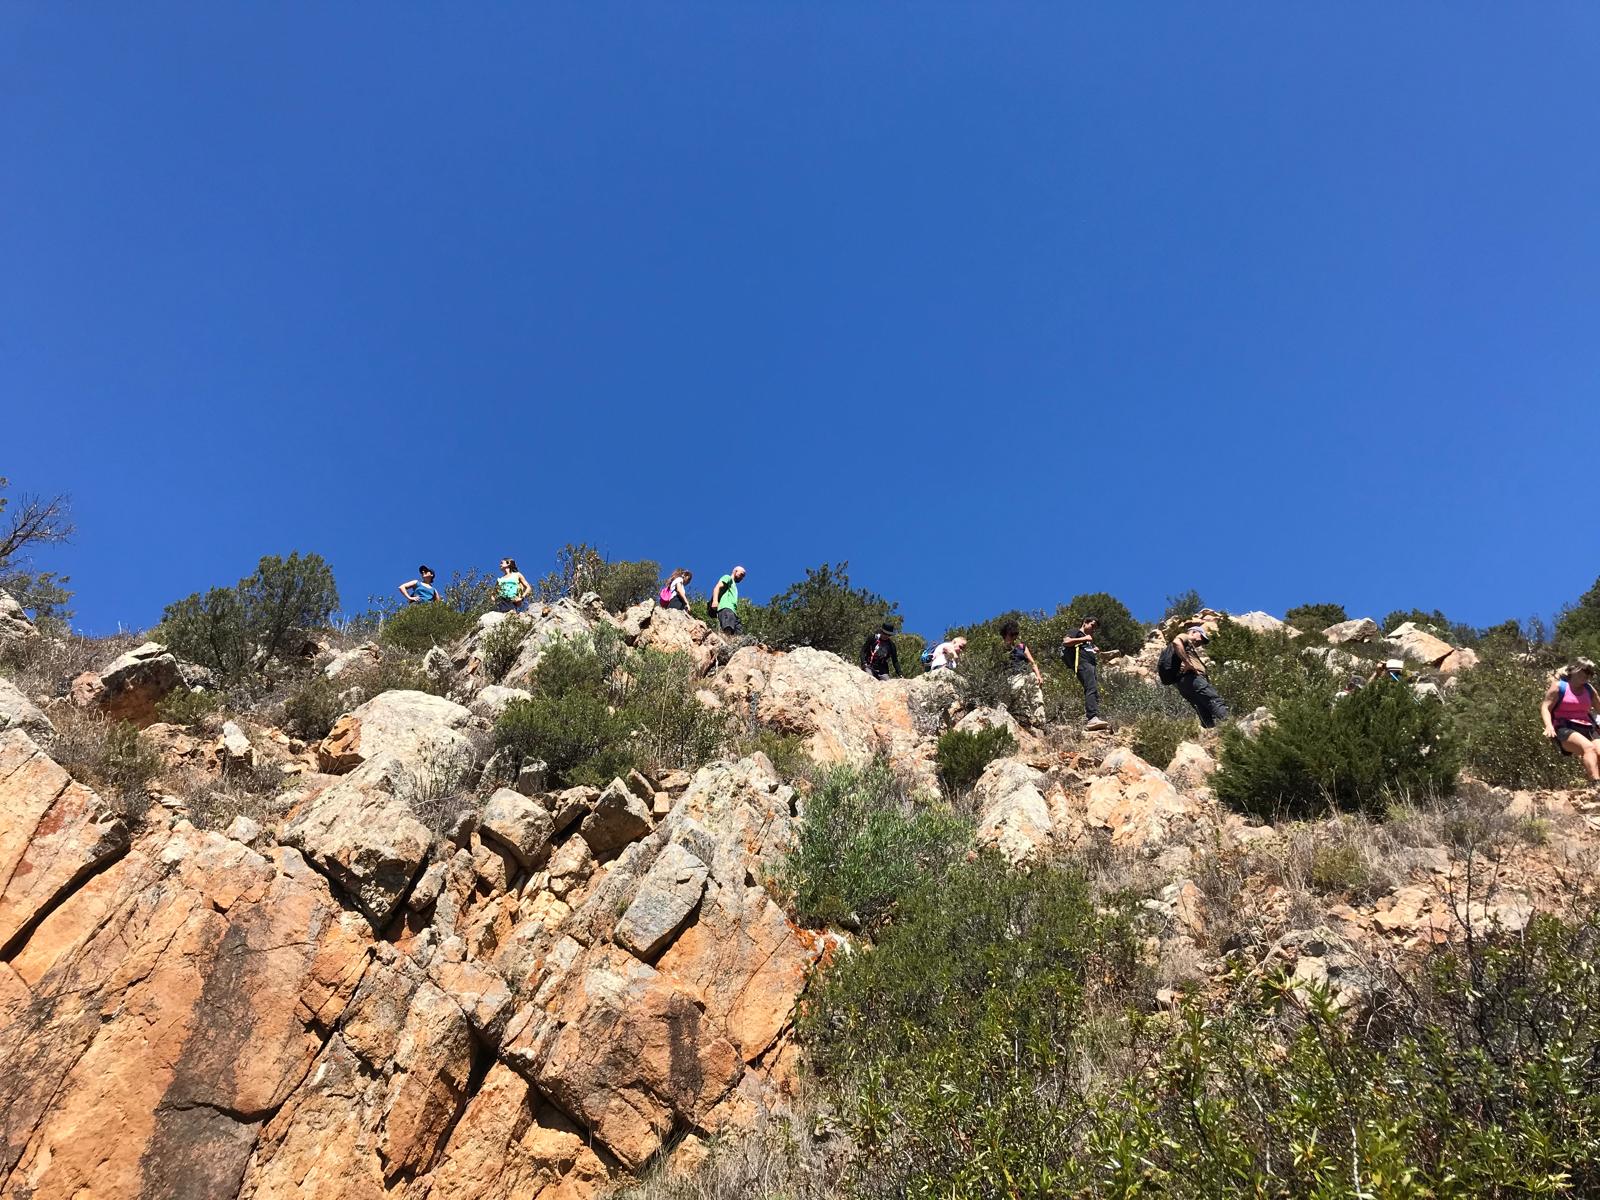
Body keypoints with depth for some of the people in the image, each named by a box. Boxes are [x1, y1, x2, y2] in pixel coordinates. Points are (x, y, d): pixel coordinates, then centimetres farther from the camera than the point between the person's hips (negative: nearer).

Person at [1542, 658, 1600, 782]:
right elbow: (1545, 707, -4)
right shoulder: (1559, 687, 3)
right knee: (1589, 748, -34)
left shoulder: (1589, 689, 19)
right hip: (1565, 729, -5)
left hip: (1587, 729, 5)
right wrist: (1549, 726, -22)